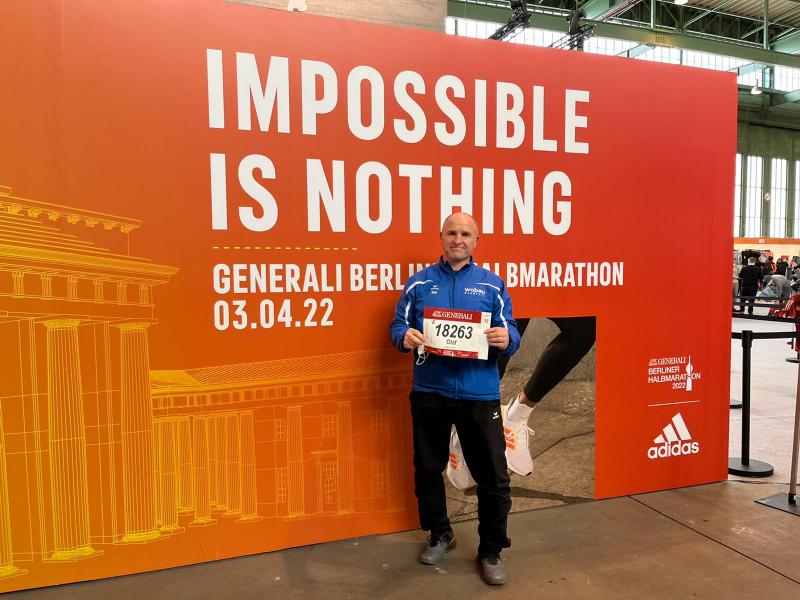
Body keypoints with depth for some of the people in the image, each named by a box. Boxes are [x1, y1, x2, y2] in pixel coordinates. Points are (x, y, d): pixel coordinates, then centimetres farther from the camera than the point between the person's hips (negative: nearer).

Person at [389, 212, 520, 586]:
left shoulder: (492, 284, 5)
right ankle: (439, 535, 38)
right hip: (429, 392, 1)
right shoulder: (419, 282, 6)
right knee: (427, 469, 15)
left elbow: (510, 336, 2)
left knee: (493, 475, 4)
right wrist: (405, 337, -17)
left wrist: (506, 339, -21)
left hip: (479, 394, -1)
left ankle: (492, 550, 26)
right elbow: (397, 326, 5)